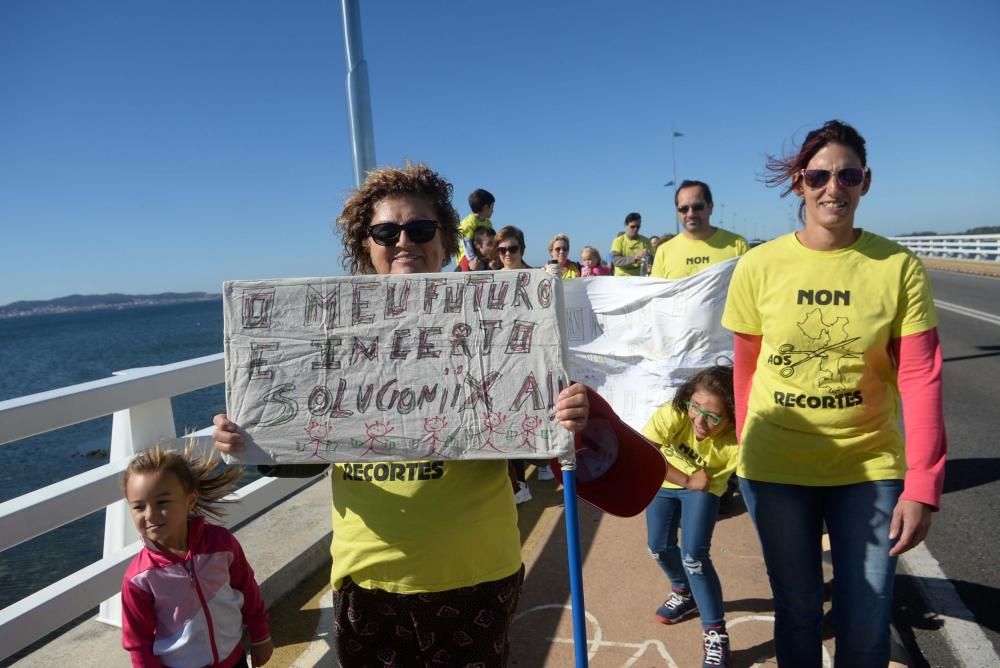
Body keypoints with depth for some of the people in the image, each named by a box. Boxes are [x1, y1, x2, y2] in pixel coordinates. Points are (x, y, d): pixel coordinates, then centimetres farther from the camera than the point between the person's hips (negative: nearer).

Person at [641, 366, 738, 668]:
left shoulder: (737, 444, -37)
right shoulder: (673, 414, -39)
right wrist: (687, 480, -33)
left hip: (705, 487, -2)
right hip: (666, 480, 2)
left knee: (694, 555, -16)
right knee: (659, 547, 9)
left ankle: (715, 633, 2)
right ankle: (684, 593, 41)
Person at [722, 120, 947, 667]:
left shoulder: (899, 267, -8)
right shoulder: (758, 266, -7)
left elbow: (921, 377, -10)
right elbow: (745, 367, 1)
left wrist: (922, 485, -13)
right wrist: (746, 449, 7)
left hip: (870, 464, 0)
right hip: (775, 466, 0)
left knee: (866, 624, 12)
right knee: (797, 611, 17)